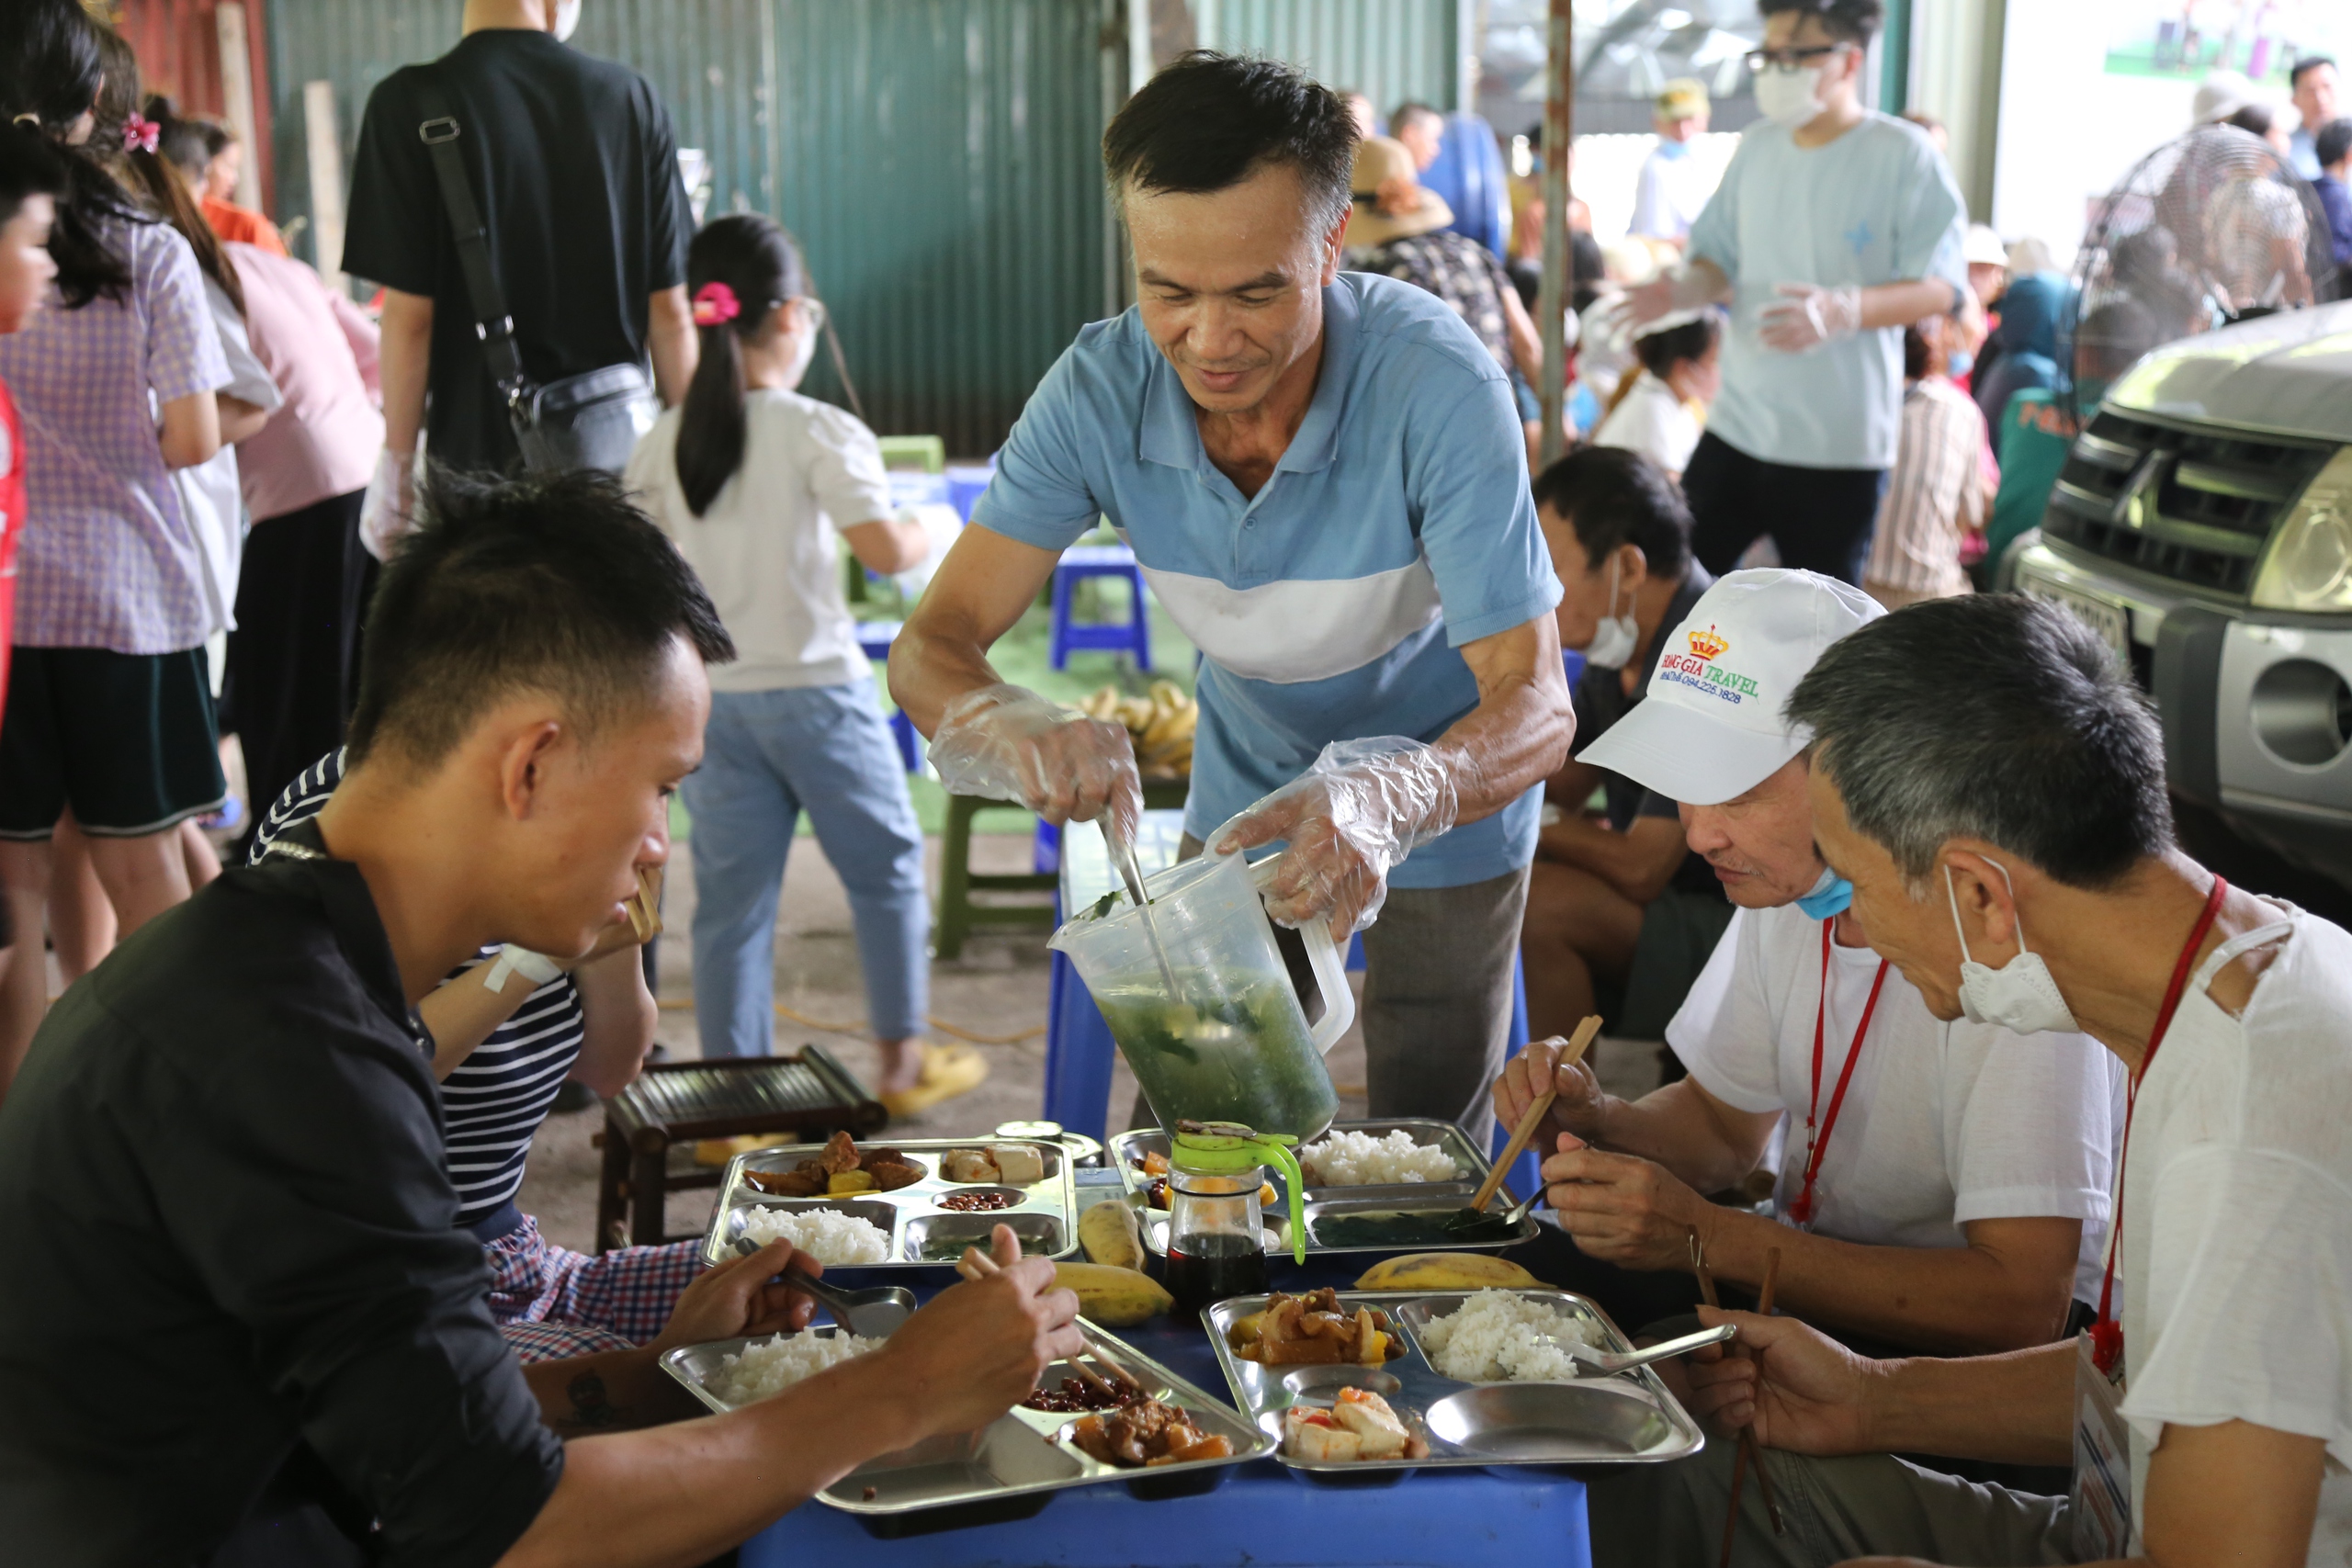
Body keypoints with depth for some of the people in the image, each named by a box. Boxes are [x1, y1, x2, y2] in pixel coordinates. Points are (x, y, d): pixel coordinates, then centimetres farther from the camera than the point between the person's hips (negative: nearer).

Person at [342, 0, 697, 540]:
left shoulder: (411, 101, -7)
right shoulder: (634, 97, 1)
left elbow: (411, 313, -9)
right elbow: (669, 309, 3)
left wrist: (396, 466, 1)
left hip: (482, 453, -3)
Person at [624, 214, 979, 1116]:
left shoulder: (662, 446, 3)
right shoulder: (820, 433, -12)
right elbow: (885, 551, -19)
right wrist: (931, 534, 2)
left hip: (710, 698, 4)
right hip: (815, 690, -4)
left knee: (730, 900, 8)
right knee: (887, 870, 13)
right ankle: (901, 1062, 22)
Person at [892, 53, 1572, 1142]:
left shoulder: (1438, 386, -33)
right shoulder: (1102, 388, -23)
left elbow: (1535, 708, -35)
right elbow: (931, 645, -23)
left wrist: (1387, 799, -57)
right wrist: (1003, 725, -48)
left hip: (1444, 805, -3)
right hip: (1247, 797, 3)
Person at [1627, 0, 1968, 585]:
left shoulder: (1904, 156, -8)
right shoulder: (1758, 148, 10)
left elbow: (1938, 287, -12)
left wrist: (1844, 309, -29)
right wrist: (1682, 289, -7)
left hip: (1840, 443, -5)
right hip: (1738, 423, 5)